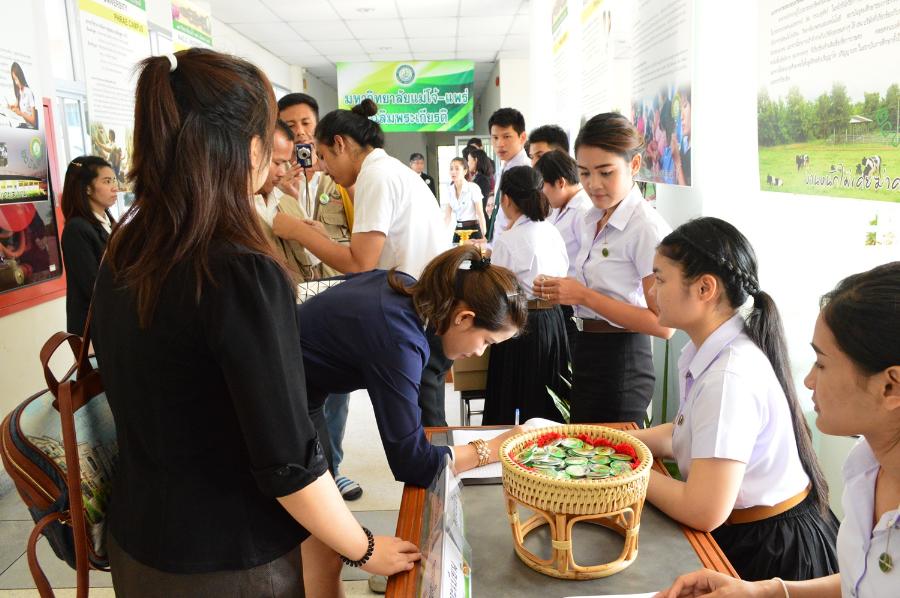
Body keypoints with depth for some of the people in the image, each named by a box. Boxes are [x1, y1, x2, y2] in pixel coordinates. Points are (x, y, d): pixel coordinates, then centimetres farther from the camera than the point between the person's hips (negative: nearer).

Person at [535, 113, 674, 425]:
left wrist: (585, 296, -23)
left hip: (621, 366, -8)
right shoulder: (594, 218, 8)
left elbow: (663, 325, -21)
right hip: (587, 351, 8)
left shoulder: (647, 227, -17)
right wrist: (562, 291, 0)